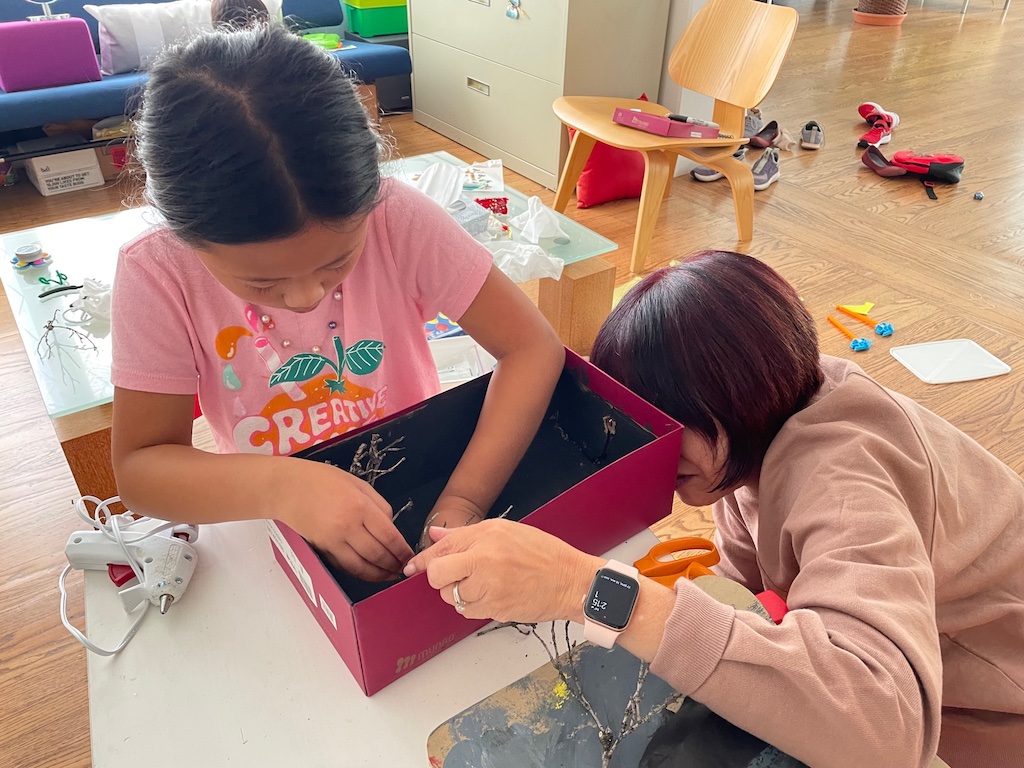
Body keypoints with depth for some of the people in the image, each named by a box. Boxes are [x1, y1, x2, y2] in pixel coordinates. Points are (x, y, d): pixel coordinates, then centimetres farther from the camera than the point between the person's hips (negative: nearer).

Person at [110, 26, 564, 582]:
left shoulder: (398, 220, -20)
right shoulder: (156, 274, -18)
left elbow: (534, 348, -18)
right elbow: (137, 468, -14)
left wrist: (464, 501, -29)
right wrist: (277, 486, -33)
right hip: (274, 529, 0)